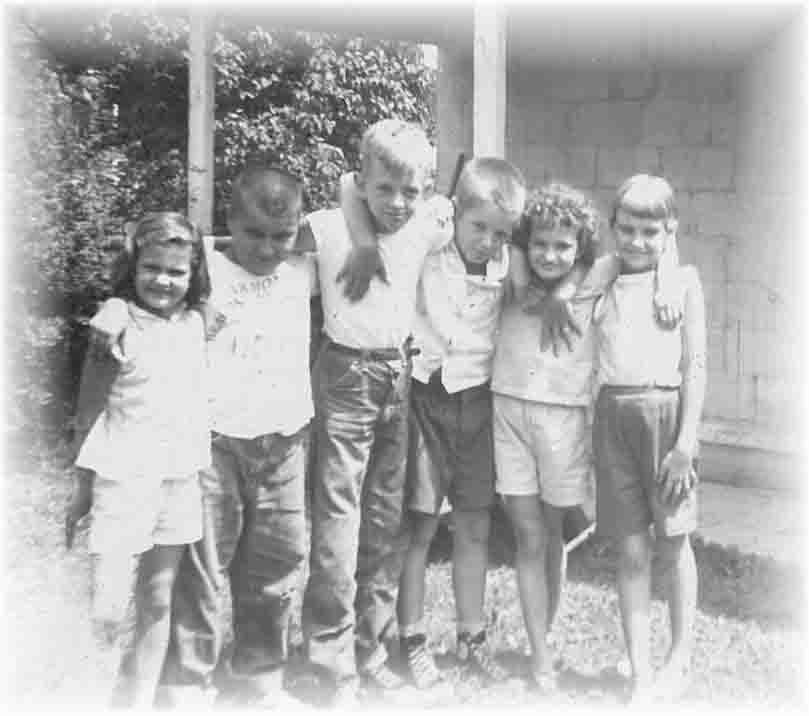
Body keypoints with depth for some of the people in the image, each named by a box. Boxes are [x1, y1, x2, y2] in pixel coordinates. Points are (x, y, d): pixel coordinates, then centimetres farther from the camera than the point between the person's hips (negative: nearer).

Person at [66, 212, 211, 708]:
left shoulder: (196, 324, 5)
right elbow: (89, 414, -1)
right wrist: (84, 490, 1)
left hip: (181, 479, 4)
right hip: (123, 479, -4)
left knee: (159, 603, 12)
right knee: (108, 616, -6)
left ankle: (141, 700, 25)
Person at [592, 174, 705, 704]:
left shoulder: (684, 279, 3)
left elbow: (695, 364, -2)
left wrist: (686, 442, -8)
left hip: (666, 409, -2)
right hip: (612, 412, 2)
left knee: (672, 543, 8)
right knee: (631, 549, 5)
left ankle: (681, 658, 27)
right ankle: (640, 674, 13)